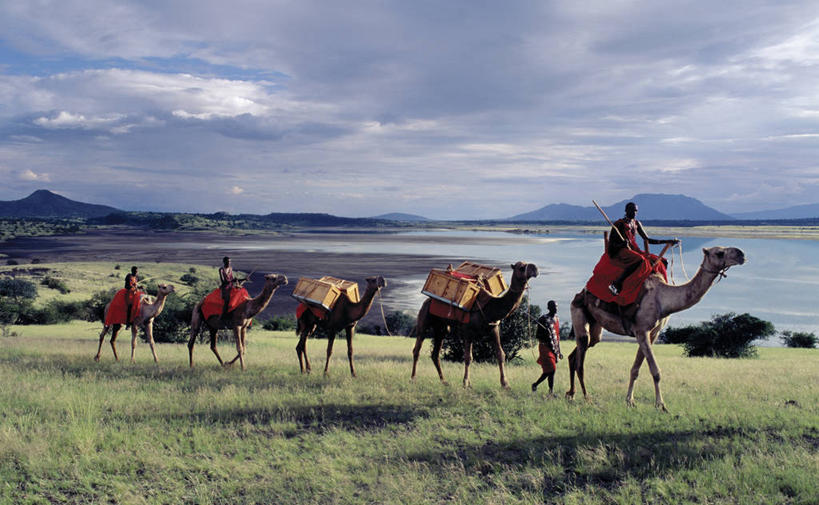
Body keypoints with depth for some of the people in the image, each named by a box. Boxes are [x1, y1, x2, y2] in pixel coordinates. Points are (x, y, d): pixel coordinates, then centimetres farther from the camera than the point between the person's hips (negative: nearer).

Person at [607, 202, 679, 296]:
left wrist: (668, 241, 10)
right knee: (638, 260, -38)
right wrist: (622, 244, -29)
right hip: (620, 253, -7)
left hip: (634, 250, 7)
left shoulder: (636, 224, 13)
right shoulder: (619, 224, -7)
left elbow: (647, 240, 15)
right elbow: (610, 244, -8)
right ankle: (616, 284, -36)